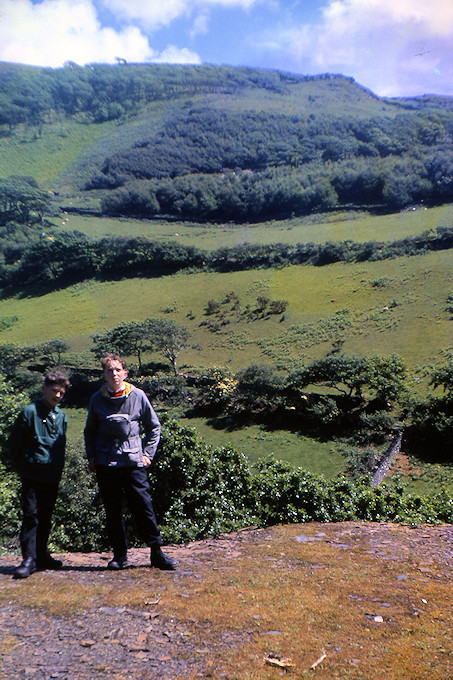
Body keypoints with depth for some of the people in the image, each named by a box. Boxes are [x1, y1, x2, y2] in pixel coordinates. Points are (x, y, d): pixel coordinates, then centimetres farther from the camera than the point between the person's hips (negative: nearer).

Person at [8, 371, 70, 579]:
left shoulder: (61, 416, 11)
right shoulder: (29, 412, -7)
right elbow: (14, 443, -3)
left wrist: (58, 468, 14)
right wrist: (23, 468, 1)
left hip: (53, 476, 5)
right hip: (32, 475, -5)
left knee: (45, 517, 13)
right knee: (31, 516, -7)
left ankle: (41, 556, 23)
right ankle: (29, 559, -2)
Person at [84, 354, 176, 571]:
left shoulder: (138, 396, 0)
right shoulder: (97, 399, 5)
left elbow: (154, 427, 9)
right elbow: (90, 431, 18)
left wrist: (147, 454, 2)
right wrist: (91, 456, 8)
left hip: (133, 462, -2)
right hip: (106, 464, 2)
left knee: (143, 508, -3)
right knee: (112, 511, 6)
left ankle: (156, 553, 7)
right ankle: (119, 555, 18)